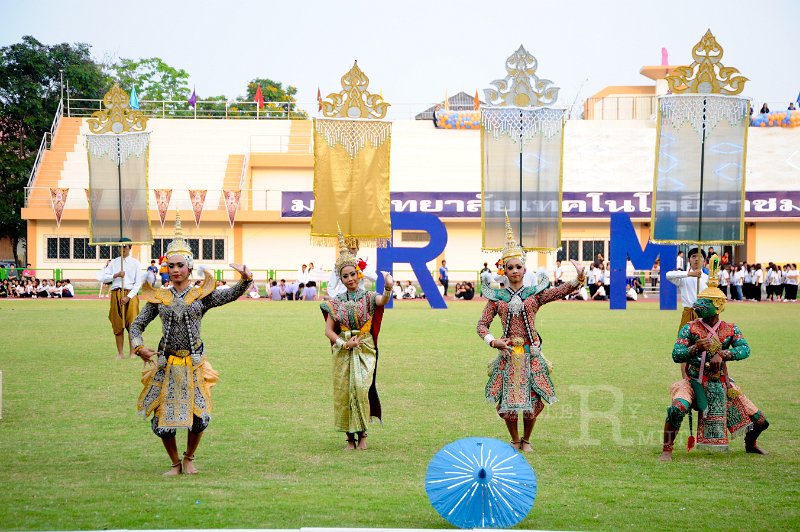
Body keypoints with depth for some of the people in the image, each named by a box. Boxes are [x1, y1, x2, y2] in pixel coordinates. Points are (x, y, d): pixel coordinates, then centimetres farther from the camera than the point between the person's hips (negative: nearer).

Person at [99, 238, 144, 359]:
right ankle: (120, 353, 8)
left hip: (130, 294, -2)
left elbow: (138, 283, -2)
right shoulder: (113, 262, 11)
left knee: (132, 324, -5)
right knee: (117, 325, 3)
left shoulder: (135, 263, 4)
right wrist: (116, 275, -11)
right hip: (116, 294, 2)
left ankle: (132, 353, 1)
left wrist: (128, 297, -11)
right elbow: (103, 278, 4)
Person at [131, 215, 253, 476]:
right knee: (163, 419, 1)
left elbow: (230, 295, -12)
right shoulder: (159, 298, 6)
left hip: (193, 364, -1)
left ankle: (189, 458, 21)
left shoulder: (201, 295, 2)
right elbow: (137, 324, 10)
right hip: (166, 364, 1)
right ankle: (175, 463, 24)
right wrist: (139, 347, -9)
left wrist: (245, 280, -32)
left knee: (199, 417, -7)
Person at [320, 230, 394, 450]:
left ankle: (362, 434, -4)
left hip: (364, 351, -2)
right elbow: (328, 330, 5)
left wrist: (388, 289, -45)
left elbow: (383, 301, -23)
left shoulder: (368, 297, 0)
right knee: (343, 392, 0)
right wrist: (344, 343, -10)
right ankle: (350, 437, 9)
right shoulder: (336, 302, 6)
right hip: (343, 352, 2)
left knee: (360, 388, -17)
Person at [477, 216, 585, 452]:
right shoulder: (496, 297, 4)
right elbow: (482, 325, 6)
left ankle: (526, 439, 23)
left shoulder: (535, 294, 3)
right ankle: (515, 440, 24)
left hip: (530, 353, 0)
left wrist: (579, 279, -27)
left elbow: (562, 290, -9)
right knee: (507, 400, 2)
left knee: (532, 399, 1)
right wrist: (492, 341, -12)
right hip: (507, 354, 0)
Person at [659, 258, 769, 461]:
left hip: (721, 385, 3)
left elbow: (745, 349, -17)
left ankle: (750, 444, 39)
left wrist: (722, 355, -32)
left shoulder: (730, 330, 0)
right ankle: (667, 449, -17)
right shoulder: (690, 328, -6)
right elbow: (676, 355, -15)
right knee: (677, 408, -35)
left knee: (758, 422, 4)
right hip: (694, 382, -2)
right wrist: (696, 348, -32)